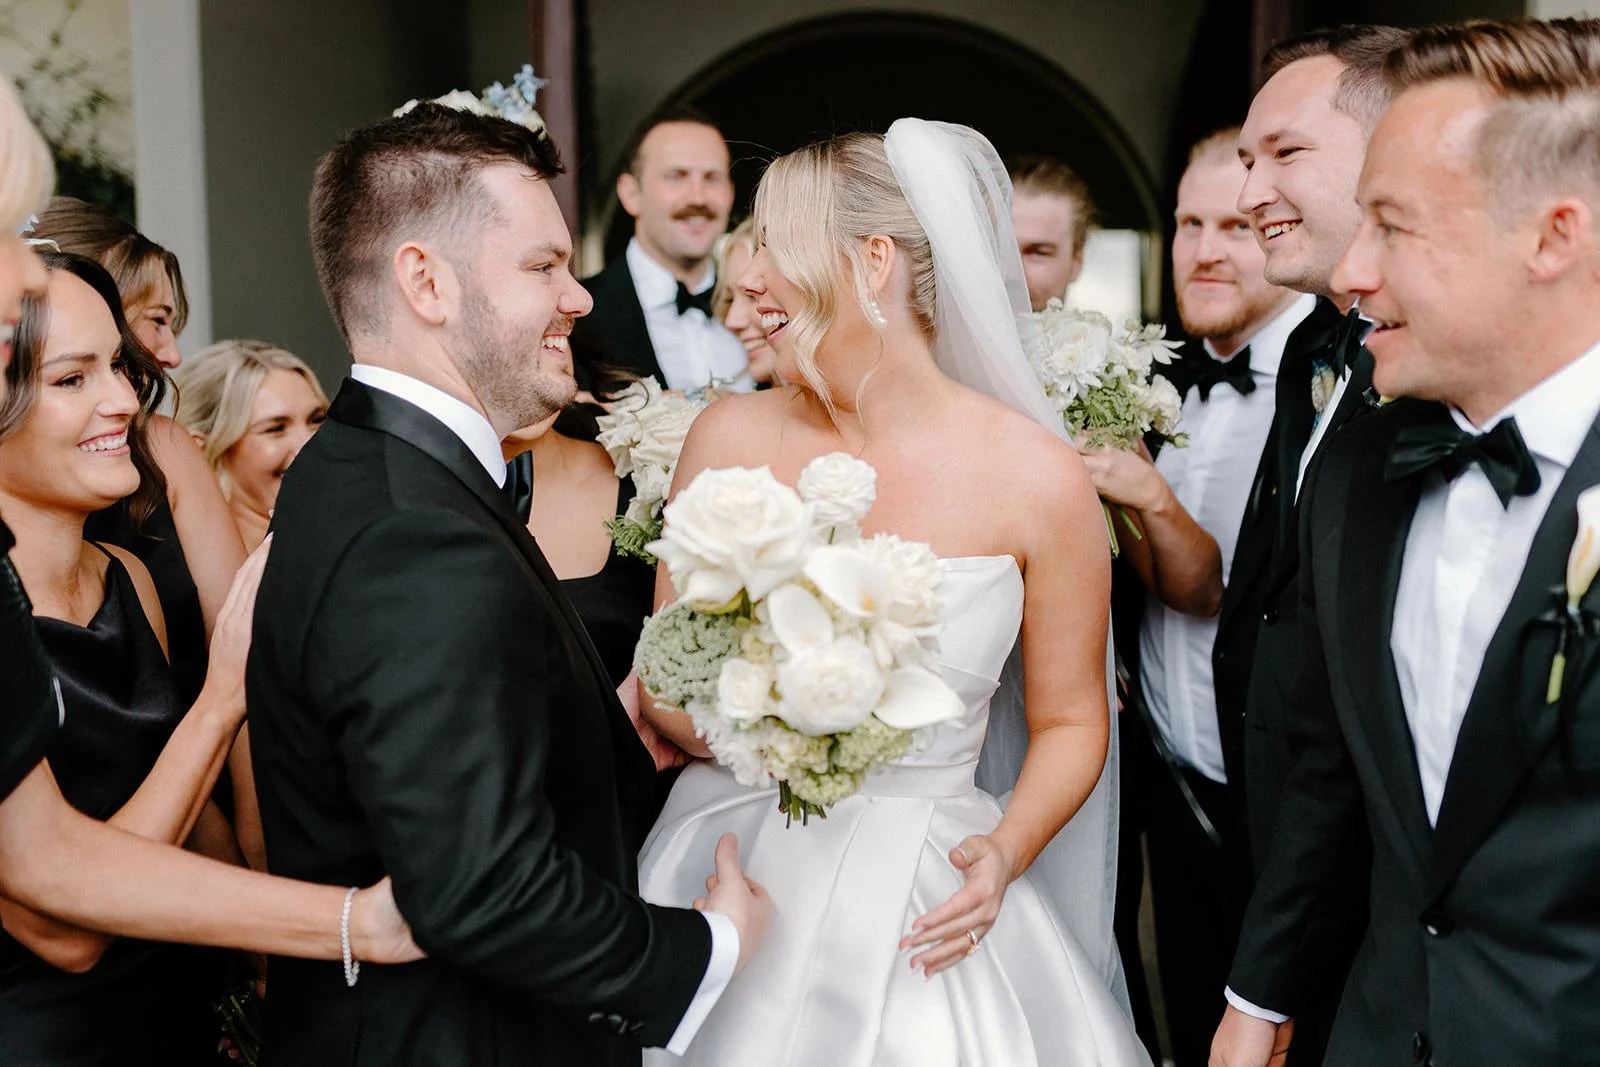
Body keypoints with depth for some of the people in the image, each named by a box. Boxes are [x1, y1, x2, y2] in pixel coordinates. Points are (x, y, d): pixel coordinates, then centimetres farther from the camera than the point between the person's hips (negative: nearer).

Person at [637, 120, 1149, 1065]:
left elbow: (1071, 719, 2)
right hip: (731, 880, 2)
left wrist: (1005, 855, -14)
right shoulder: (733, 439, -2)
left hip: (922, 904, -2)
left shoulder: (1037, 476, -8)